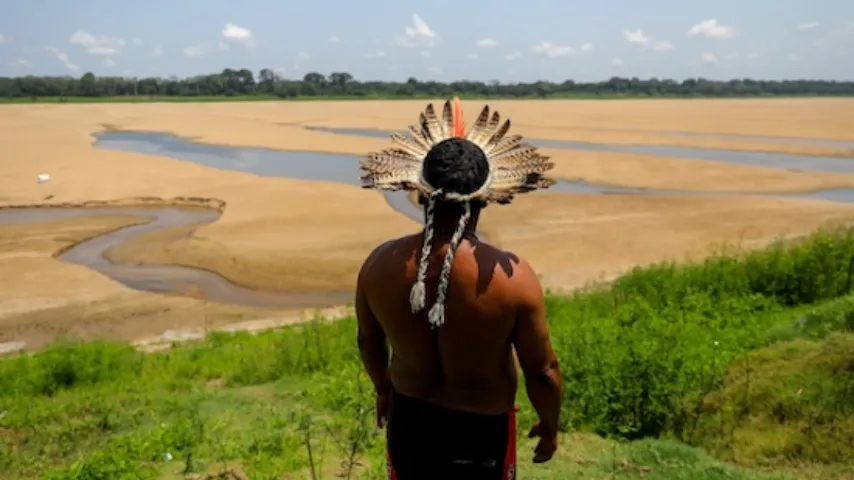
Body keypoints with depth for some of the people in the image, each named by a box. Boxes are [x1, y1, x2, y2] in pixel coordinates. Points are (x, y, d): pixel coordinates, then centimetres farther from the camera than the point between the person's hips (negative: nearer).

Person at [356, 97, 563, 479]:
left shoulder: (380, 265, -17)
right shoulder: (512, 276, -27)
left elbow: (369, 342, 1)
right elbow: (542, 372, -16)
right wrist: (549, 425, 4)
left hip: (409, 415, 3)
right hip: (482, 425, -2)